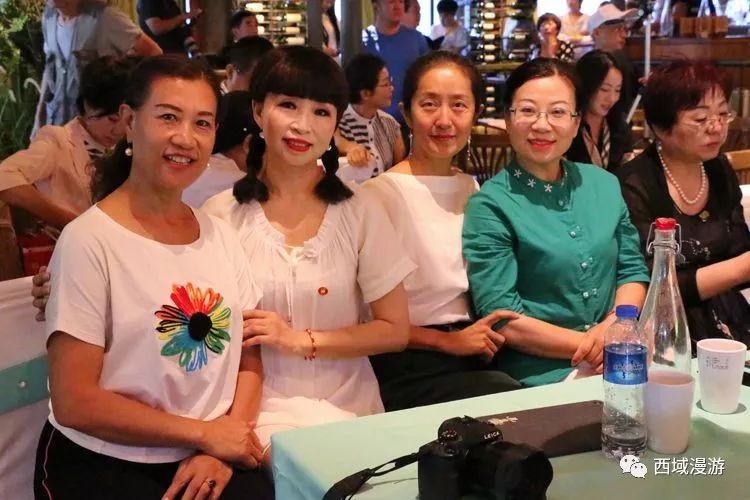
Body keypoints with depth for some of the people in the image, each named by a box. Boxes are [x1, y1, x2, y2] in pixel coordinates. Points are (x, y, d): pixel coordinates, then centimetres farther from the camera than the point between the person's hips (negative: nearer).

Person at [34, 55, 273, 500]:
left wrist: (220, 449, -7)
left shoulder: (221, 235, 6)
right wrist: (204, 433, -10)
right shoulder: (89, 241, -11)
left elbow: (248, 358, 8)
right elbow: (75, 403, -13)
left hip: (208, 462, 5)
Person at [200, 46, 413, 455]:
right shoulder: (221, 215, -1)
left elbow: (395, 330, 3)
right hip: (258, 410, -1)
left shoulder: (359, 212, 1)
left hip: (348, 410, 1)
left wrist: (301, 341, -9)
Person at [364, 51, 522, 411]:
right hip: (410, 369, -6)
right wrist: (448, 341, -12)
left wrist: (492, 334, 4)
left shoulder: (472, 188, 13)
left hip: (474, 355, 6)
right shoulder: (381, 193, -8)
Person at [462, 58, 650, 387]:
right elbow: (501, 319, -11)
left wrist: (616, 325, -7)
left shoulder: (604, 184, 11)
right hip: (541, 379, -5)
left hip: (622, 360, 5)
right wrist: (589, 346, -13)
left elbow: (633, 270, 13)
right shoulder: (490, 205, -7)